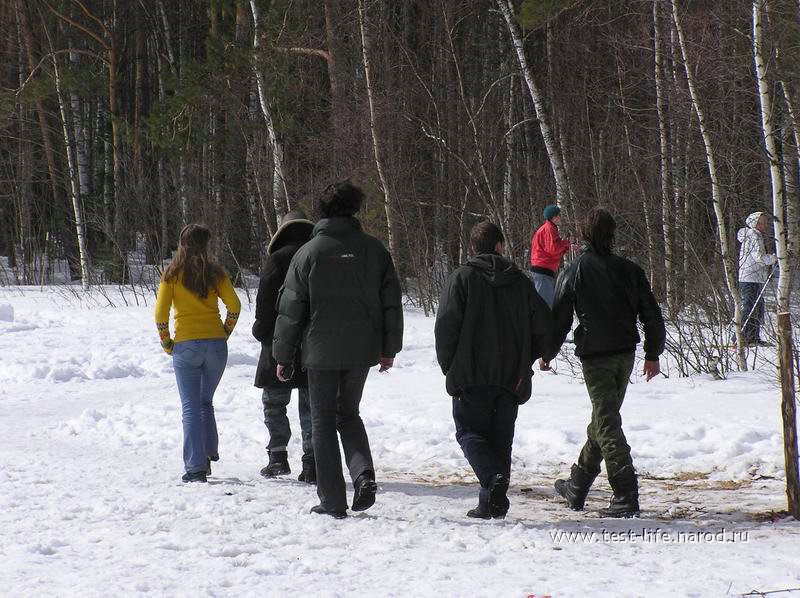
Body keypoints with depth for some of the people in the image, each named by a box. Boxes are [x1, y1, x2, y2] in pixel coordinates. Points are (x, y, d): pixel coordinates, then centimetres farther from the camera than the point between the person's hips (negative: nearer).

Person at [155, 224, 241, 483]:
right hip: (216, 345, 2)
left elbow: (161, 313, -8)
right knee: (205, 402, 21)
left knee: (191, 407, 1)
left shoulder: (172, 274, -2)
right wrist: (225, 333, 7)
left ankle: (196, 467, -4)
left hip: (186, 345, -2)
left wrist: (166, 342, 3)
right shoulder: (215, 272, 2)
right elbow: (234, 305, -4)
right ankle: (208, 455, 17)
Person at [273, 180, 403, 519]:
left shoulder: (309, 252, -6)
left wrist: (283, 356, 4)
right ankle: (364, 473, -4)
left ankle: (332, 501, 3)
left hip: (322, 351, -3)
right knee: (349, 414, 21)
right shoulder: (373, 249, 1)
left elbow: (291, 309, -4)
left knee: (323, 421, 7)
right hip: (362, 351, 3)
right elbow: (391, 303, 5)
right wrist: (389, 348, 14)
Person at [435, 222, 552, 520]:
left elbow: (446, 325, -11)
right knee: (501, 437, 12)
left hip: (472, 377, -3)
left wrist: (449, 367, 2)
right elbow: (544, 326, 6)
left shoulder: (462, 278, -4)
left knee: (470, 432, 4)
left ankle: (494, 477, -22)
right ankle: (492, 503, 9)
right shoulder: (520, 281, 6)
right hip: (511, 379, 4)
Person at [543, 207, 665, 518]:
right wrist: (653, 355, 15)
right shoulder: (628, 269, 2)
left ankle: (626, 496, -13)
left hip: (595, 357, -5)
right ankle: (577, 486, 30)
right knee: (603, 419, 17)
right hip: (625, 353, 5)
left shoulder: (573, 273, -7)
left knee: (607, 425, -4)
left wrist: (547, 354, 12)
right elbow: (652, 315, 4)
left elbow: (559, 319, -3)